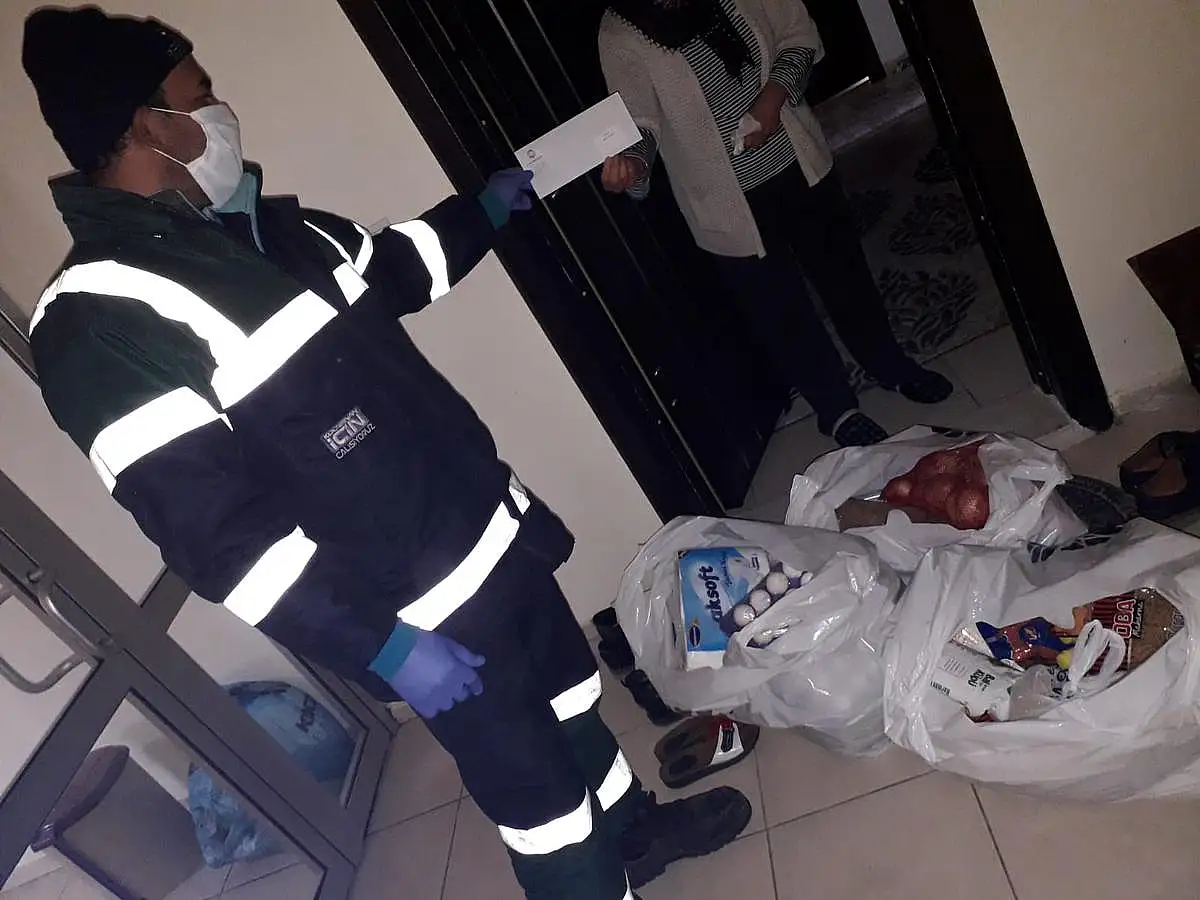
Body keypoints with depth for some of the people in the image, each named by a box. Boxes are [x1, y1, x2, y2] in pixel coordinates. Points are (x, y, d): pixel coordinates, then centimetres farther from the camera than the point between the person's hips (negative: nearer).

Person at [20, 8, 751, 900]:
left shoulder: (255, 225, 7)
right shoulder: (98, 322, -19)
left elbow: (386, 269, 24)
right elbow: (213, 532, -24)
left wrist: (485, 210, 32)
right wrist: (377, 642, -25)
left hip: (487, 527, 9)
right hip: (416, 609, -8)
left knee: (570, 694, 28)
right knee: (534, 785, 11)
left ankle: (635, 828, 55)